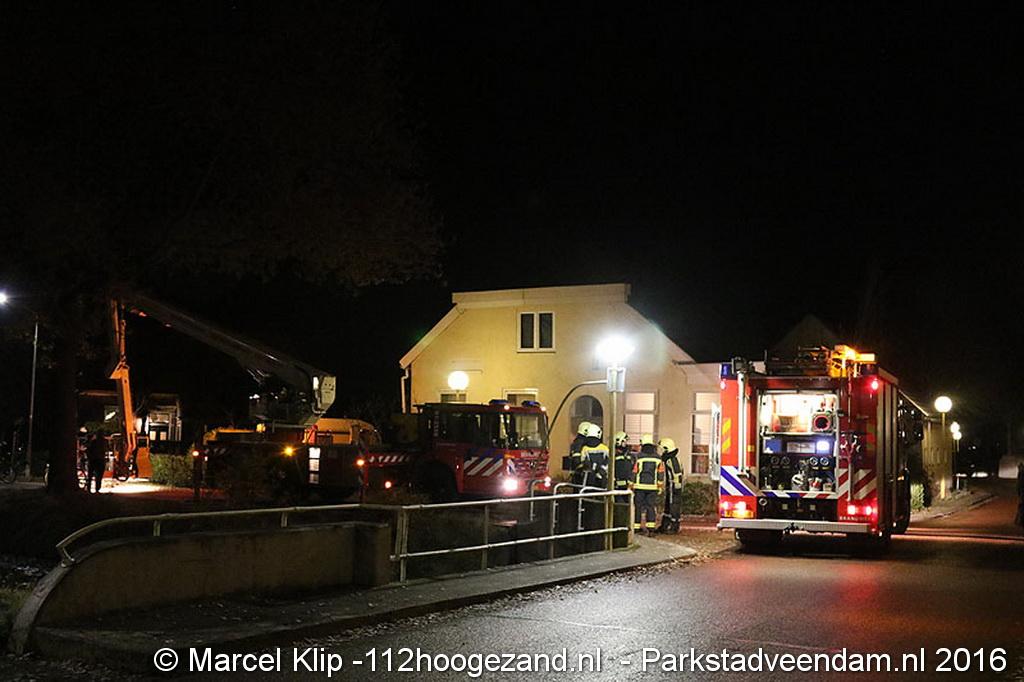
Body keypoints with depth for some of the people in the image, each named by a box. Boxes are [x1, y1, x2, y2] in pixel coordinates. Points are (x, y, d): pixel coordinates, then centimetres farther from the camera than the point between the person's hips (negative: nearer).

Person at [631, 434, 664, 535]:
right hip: (653, 486, 2)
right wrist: (660, 486, 12)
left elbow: (634, 473, -4)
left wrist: (631, 486, 5)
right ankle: (651, 529, 1)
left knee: (638, 507, 5)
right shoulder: (658, 458, 2)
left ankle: (636, 527, 7)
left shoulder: (638, 457, -7)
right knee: (651, 506, 6)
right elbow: (661, 474, 5)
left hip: (640, 486, -2)